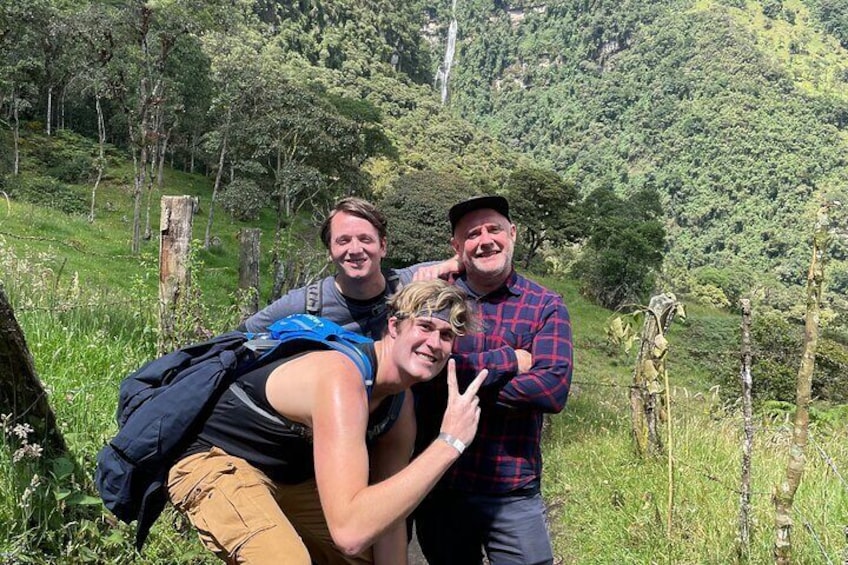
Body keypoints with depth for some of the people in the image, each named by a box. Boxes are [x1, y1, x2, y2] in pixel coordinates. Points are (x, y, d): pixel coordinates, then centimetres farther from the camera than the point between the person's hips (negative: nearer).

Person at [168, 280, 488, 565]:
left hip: (290, 477, 9)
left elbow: (387, 517, 2)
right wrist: (449, 443, -39)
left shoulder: (402, 406, -6)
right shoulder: (341, 377, -34)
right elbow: (350, 531, -42)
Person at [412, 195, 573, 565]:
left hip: (512, 492, -2)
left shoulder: (546, 307, -3)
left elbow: (553, 390, -16)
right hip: (437, 485, 2)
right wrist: (508, 361, -17)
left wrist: (461, 381, -15)